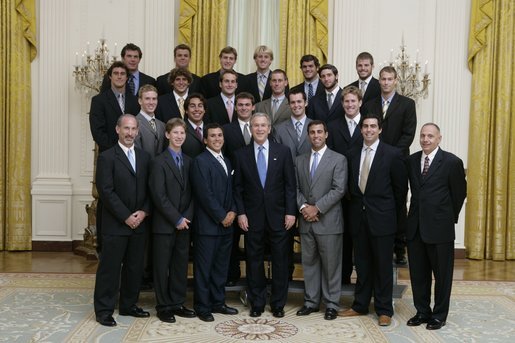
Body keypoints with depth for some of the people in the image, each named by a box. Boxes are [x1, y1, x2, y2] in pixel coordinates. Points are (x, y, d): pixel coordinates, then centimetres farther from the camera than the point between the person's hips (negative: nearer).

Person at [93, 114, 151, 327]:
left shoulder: (145, 157, 11)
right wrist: (126, 217, -14)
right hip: (115, 224, -5)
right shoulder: (107, 157, -5)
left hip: (139, 222, 5)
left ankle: (128, 305, 25)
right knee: (110, 267, 1)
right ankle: (104, 310, 11)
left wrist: (144, 211, -6)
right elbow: (106, 191, -12)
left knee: (135, 267, 11)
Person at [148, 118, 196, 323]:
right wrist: (177, 219, -13)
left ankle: (177, 304, 21)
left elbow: (190, 193, 9)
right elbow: (159, 196, -12)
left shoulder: (188, 162, 10)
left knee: (181, 265, 10)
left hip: (184, 223, 5)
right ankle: (163, 306, 14)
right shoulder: (159, 162, -7)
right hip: (164, 224, -5)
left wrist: (187, 217, -4)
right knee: (162, 266, 3)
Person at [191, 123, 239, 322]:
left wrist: (232, 212, 0)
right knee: (204, 267, 1)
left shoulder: (227, 163, 17)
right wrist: (221, 216, -13)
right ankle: (202, 307, 10)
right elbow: (205, 194, -15)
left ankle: (218, 302, 24)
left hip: (226, 224, 8)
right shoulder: (200, 161, -9)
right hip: (208, 224, -7)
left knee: (221, 266, 13)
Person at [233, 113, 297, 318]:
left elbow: (290, 184, 1)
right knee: (254, 261, 8)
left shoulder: (283, 152, 2)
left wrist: (290, 212, -5)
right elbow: (238, 187, 5)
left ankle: (278, 304, 19)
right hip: (253, 216, 1)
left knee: (280, 260, 6)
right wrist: (240, 213, -4)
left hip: (278, 215, 0)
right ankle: (256, 303, 20)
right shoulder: (241, 155, 4)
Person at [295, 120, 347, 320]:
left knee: (331, 264, 2)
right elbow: (296, 188, 10)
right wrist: (303, 206, -8)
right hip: (306, 221, 4)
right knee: (309, 263, 11)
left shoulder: (338, 159, -1)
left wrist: (317, 208, -15)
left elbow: (339, 189, -10)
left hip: (329, 221, -4)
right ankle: (311, 301, 21)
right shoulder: (300, 161, 13)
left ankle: (331, 304, 13)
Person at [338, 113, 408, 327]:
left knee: (383, 265, 5)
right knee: (362, 264, 13)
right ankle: (360, 305, 25)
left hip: (382, 218, -4)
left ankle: (384, 310, 16)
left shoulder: (392, 154, -5)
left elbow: (400, 187, -1)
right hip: (358, 217, 4)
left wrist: (394, 212, 2)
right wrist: (356, 206, 6)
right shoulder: (353, 155, 9)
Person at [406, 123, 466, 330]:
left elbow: (459, 193, 1)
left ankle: (439, 315, 21)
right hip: (415, 227, 4)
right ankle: (422, 311, 26)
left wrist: (450, 217, 7)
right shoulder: (411, 161, 6)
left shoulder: (452, 162, -8)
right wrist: (416, 214, 12)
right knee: (418, 273, 12)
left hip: (440, 228, -4)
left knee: (442, 274, 7)